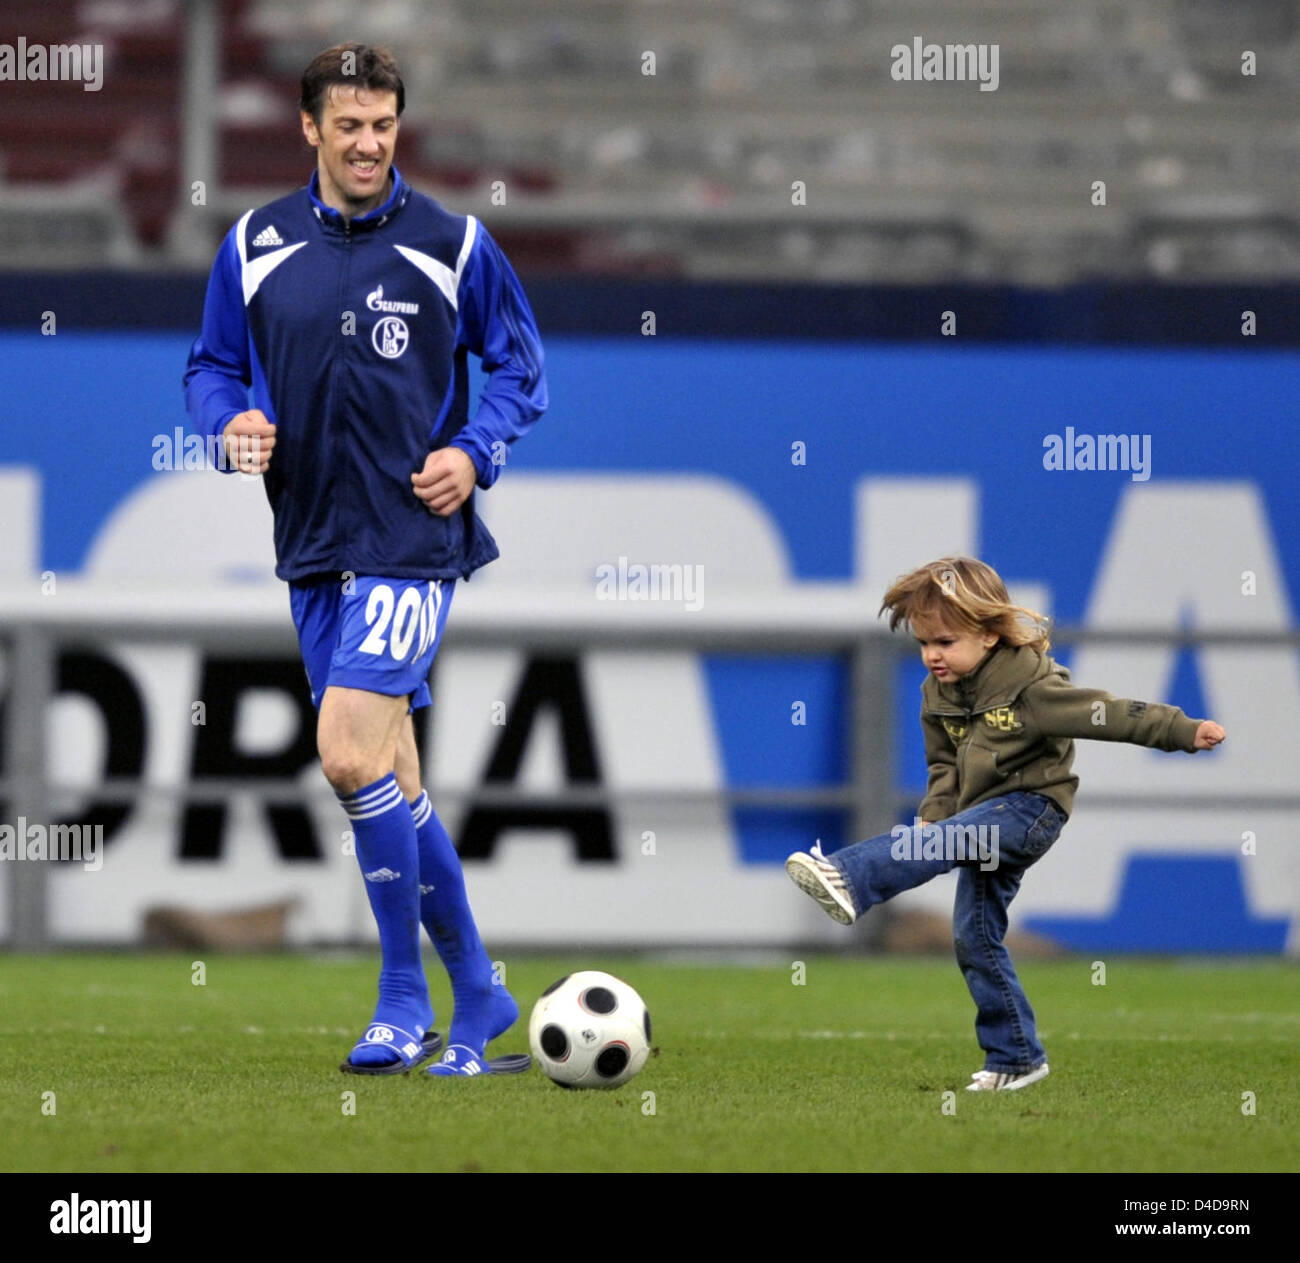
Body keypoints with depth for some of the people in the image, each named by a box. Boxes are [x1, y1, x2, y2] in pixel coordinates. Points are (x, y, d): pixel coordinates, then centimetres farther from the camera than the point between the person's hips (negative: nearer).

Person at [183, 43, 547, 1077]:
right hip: (314, 545, 5)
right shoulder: (254, 248, 6)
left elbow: (521, 364, 7)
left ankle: (405, 1001, -6)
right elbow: (213, 365, 14)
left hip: (415, 538, -5)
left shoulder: (452, 246, -2)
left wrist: (475, 451, -9)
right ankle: (478, 1000, 18)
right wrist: (230, 421, -8)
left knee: (351, 754, -18)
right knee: (394, 784, 8)